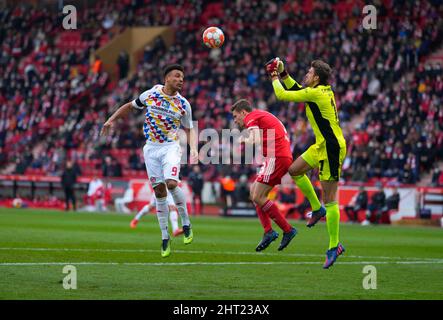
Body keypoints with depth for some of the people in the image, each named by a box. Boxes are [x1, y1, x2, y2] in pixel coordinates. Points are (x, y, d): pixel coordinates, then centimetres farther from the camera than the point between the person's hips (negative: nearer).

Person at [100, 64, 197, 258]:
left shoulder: (183, 104, 1)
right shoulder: (150, 94, 2)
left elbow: (190, 130, 10)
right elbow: (130, 106, 18)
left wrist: (193, 149, -7)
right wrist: (112, 120, 11)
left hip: (171, 147, -2)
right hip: (151, 148, 2)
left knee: (171, 183, -25)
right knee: (159, 191, -1)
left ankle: (186, 223, -5)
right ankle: (165, 238, 6)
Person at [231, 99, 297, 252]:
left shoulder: (251, 118, -4)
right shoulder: (262, 115, 24)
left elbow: (255, 140, -21)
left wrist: (243, 140, 0)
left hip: (276, 156, -10)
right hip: (285, 156, 10)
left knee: (258, 197, -8)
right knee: (254, 191, 13)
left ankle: (287, 230, -6)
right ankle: (268, 231, 6)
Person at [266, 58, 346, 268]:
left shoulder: (315, 93, -16)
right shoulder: (324, 91, 11)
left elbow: (282, 95, -10)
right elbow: (297, 90, 30)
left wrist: (274, 76, 6)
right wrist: (283, 73, 23)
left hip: (332, 148, -10)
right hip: (322, 146, 10)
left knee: (329, 199, -7)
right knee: (295, 170, 18)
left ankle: (334, 247, -3)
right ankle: (317, 209, 24)